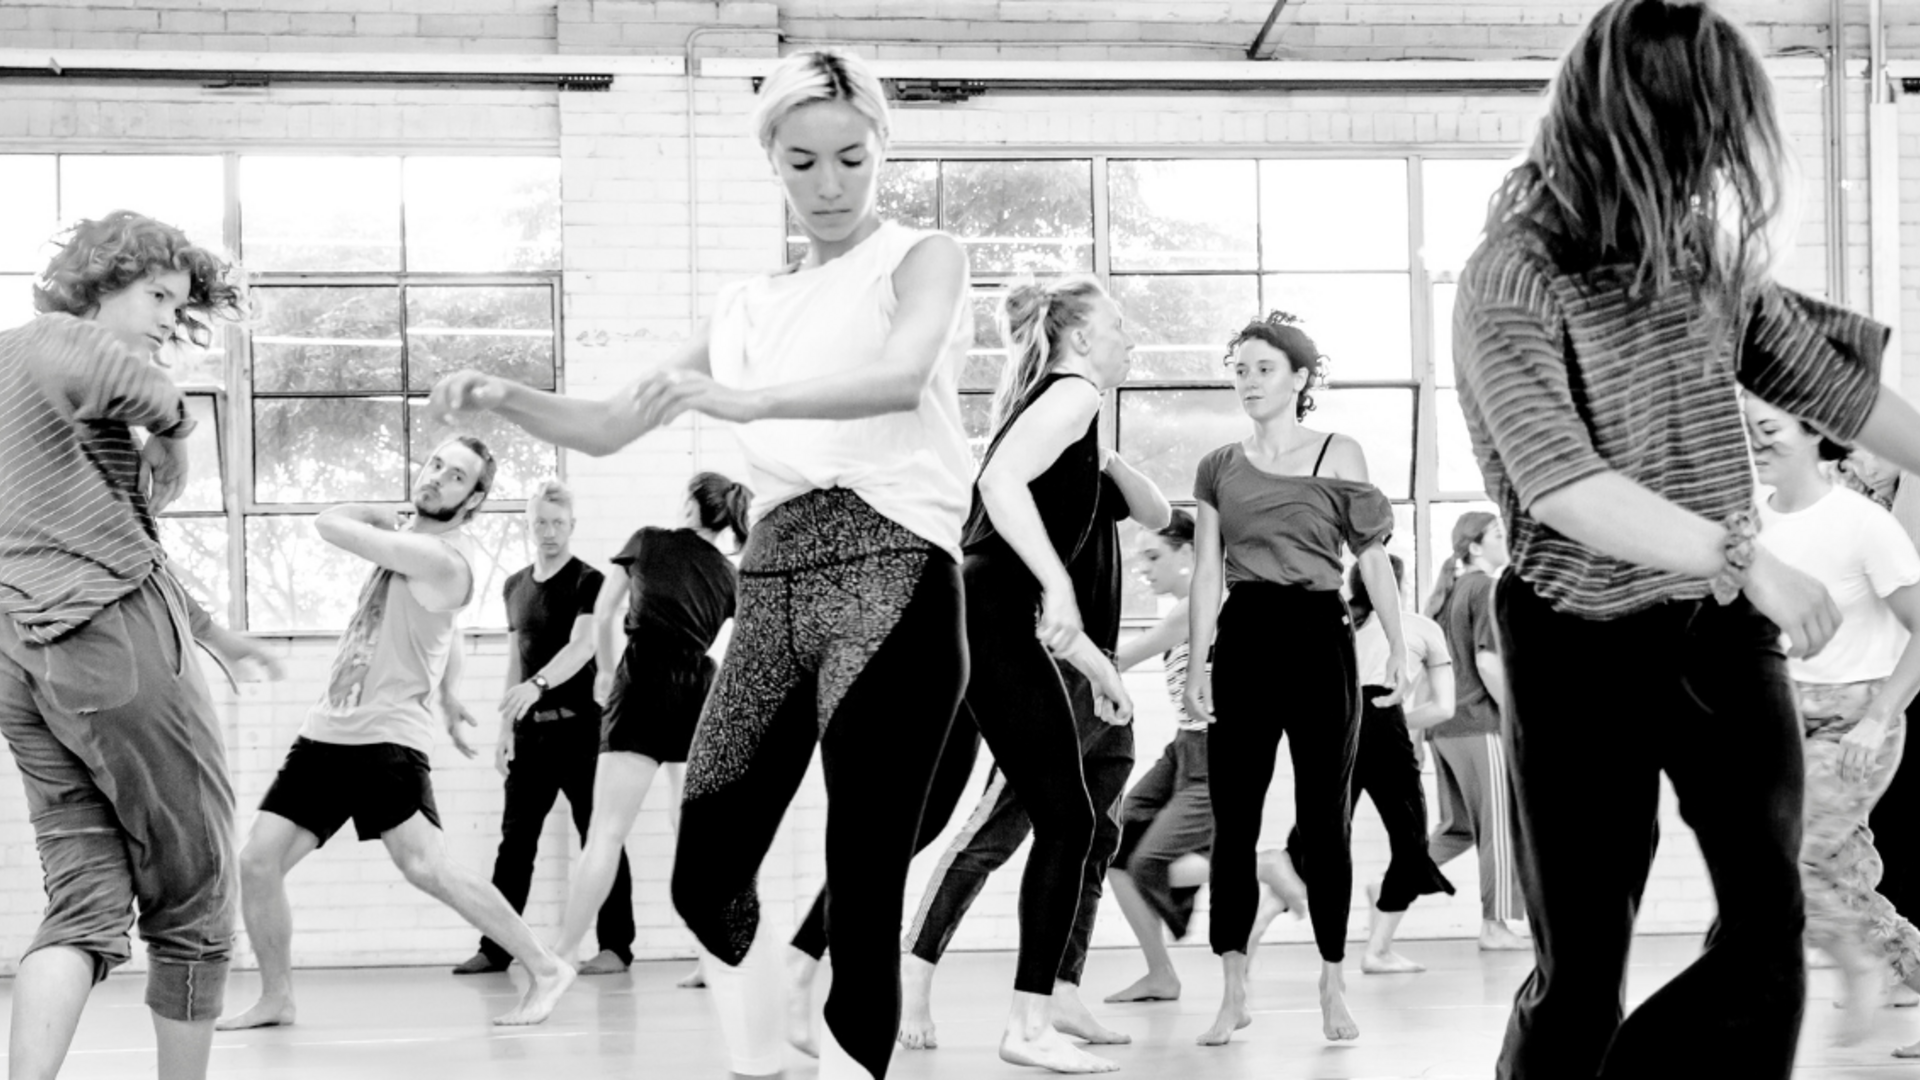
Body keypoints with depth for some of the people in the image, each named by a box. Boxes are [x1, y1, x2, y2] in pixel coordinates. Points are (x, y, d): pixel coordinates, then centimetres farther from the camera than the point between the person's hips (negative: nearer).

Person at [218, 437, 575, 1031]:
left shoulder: (443, 558, -17)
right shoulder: (410, 534, 14)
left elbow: (331, 525, -18)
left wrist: (381, 514, 1)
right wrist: (448, 697, 34)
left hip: (386, 736, -9)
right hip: (326, 730, 9)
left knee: (425, 864, -21)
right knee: (257, 861, 1)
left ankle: (544, 968, -11)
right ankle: (276, 998, 16)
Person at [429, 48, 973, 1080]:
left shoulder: (921, 258, 5)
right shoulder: (749, 306, 21)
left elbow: (902, 376, -18)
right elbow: (606, 427, 20)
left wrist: (744, 400, -33)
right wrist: (503, 396, -1)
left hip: (890, 575, -6)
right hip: (774, 584, 6)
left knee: (863, 895, -9)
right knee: (704, 882, 4)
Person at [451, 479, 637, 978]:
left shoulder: (588, 582, -7)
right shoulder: (515, 586, 12)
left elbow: (582, 646, -22)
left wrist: (537, 685, -37)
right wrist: (506, 728, 13)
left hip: (579, 724, -6)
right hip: (532, 729, 6)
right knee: (515, 839, 4)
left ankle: (616, 945, 2)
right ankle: (496, 947, 7)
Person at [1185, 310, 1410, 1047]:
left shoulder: (1339, 455, 3)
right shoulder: (1218, 468, 10)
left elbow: (1373, 557, 1)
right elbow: (1206, 575, 7)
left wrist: (1399, 647, -5)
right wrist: (1195, 667, 0)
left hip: (1317, 635, -2)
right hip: (1242, 639, 2)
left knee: (1324, 821, 1)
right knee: (1233, 822, 0)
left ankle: (1333, 987, 10)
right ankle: (1234, 992, 5)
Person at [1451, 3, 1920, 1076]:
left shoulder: (1708, 252, 2)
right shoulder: (1514, 278, -16)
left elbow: (1831, 383, 14)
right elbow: (1561, 485, -26)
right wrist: (1743, 555, -33)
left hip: (1722, 630, 5)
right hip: (1584, 646, -5)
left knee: (1768, 938, -3)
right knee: (1581, 967, 3)